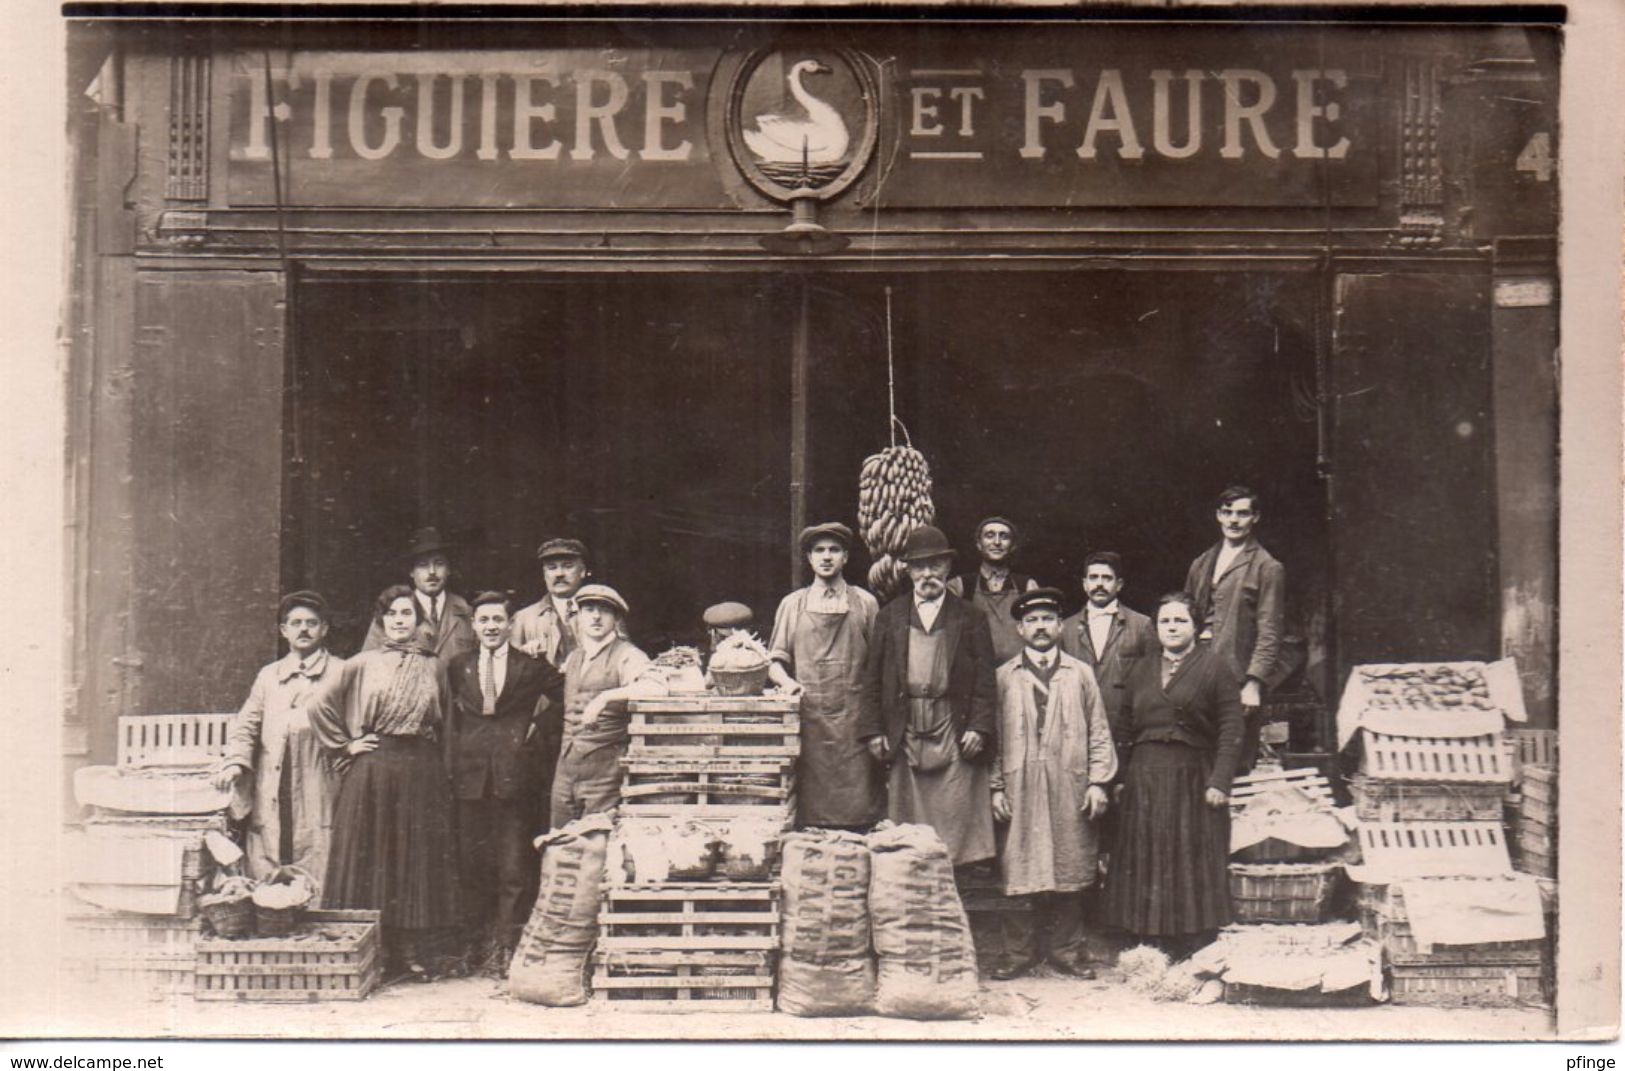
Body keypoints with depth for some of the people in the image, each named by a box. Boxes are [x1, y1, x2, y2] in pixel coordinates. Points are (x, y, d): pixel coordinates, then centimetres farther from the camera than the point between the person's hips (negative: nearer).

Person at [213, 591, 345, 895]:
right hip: (270, 799, 4)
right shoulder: (268, 676, 20)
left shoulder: (341, 673, 8)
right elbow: (246, 724, 15)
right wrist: (235, 761, -1)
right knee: (263, 879, 0)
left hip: (318, 797, -3)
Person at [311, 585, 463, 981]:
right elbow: (320, 705, 3)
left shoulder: (434, 667, 9)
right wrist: (345, 745, 1)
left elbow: (444, 724, 15)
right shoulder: (362, 665, 4)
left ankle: (419, 952, 6)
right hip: (372, 772, -1)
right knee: (370, 857, 1)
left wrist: (435, 762, 7)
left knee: (419, 857, 2)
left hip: (422, 773, 1)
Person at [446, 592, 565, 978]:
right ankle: (480, 945, 16)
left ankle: (509, 948, 2)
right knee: (472, 865, 6)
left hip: (514, 775, -3)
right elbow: (452, 717, 20)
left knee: (514, 868, -4)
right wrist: (455, 759, 9)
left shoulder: (531, 666, 4)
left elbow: (562, 697, 10)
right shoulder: (459, 667, 12)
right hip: (471, 775, 3)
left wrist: (539, 732, 2)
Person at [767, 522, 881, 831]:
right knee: (807, 814, -3)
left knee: (858, 818, -6)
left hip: (852, 722, -1)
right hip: (808, 721, 1)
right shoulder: (792, 604, 13)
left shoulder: (865, 603, 9)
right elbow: (776, 659, 13)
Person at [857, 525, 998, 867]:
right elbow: (872, 678, 9)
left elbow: (984, 680, 4)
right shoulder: (889, 617, 11)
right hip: (904, 733, 1)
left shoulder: (970, 618, 8)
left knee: (956, 820, -5)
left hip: (954, 732, -1)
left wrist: (979, 727, -8)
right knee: (906, 824, 2)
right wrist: (872, 730, 1)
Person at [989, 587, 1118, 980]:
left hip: (1070, 790, 1)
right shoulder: (1003, 677, 8)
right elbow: (995, 736, 8)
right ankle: (1026, 951, 8)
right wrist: (996, 787, 1)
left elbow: (1098, 731, 9)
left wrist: (1098, 782, 0)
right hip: (1021, 789, -1)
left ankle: (1066, 950, 11)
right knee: (1023, 872, -1)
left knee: (1070, 872, 2)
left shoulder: (1081, 674, 10)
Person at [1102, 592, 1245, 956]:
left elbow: (1230, 728, -5)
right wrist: (1119, 778, 3)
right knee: (1146, 868, 4)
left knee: (1192, 867, -3)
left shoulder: (1213, 666, 1)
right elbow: (1125, 728, 14)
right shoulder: (1141, 670, 15)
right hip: (1144, 781, 4)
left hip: (1193, 780, -4)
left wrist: (1219, 782, -14)